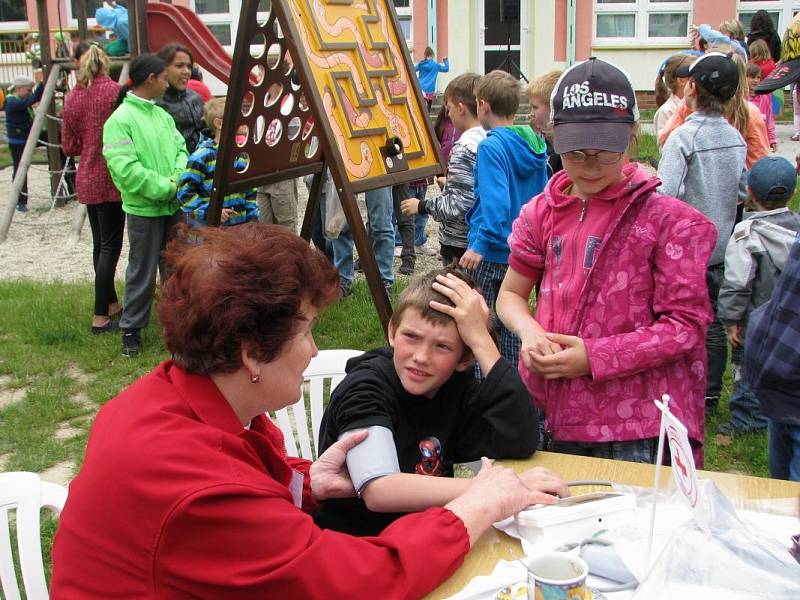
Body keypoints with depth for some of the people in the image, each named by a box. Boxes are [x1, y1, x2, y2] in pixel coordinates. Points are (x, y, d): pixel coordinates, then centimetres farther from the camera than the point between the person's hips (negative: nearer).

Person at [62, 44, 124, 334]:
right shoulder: (114, 91, -12)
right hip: (111, 179, -6)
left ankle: (111, 303, 29)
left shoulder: (72, 98, 4)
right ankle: (100, 317, -3)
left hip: (86, 180, 6)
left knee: (100, 243, 16)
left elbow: (69, 146, 8)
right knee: (110, 246, -2)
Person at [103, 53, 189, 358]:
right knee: (142, 272, 2)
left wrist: (178, 177, -9)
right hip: (143, 208, -7)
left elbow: (181, 149, 11)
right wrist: (165, 187, -17)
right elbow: (125, 168, -21)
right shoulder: (120, 120, -14)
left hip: (173, 205, 7)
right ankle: (131, 330, 16)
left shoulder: (162, 115, 8)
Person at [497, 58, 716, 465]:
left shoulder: (668, 220, -8)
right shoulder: (542, 213, 6)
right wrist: (530, 332, -9)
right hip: (556, 420, 4)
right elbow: (510, 294, 14)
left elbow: (686, 324, -9)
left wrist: (593, 357, -17)